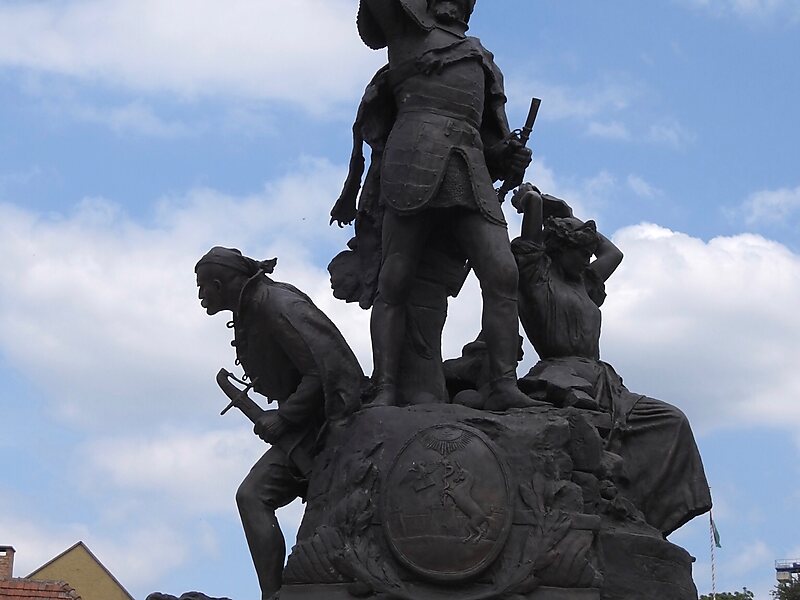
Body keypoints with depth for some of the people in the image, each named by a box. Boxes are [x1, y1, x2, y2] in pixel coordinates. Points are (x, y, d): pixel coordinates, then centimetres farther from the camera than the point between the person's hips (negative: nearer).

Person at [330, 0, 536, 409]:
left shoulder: (481, 62, 34)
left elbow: (493, 136, 28)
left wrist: (509, 156, 8)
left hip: (471, 173, 4)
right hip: (418, 151, -4)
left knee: (502, 274, -15)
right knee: (394, 283, -11)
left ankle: (505, 387, -20)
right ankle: (386, 392, -15)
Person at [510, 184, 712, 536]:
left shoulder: (584, 286, 28)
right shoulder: (537, 275, 6)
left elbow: (613, 253, 44)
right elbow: (532, 199, 0)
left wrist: (568, 216, 41)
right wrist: (533, 200, 24)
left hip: (601, 384, 8)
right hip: (561, 381, -8)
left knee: (671, 421, -4)